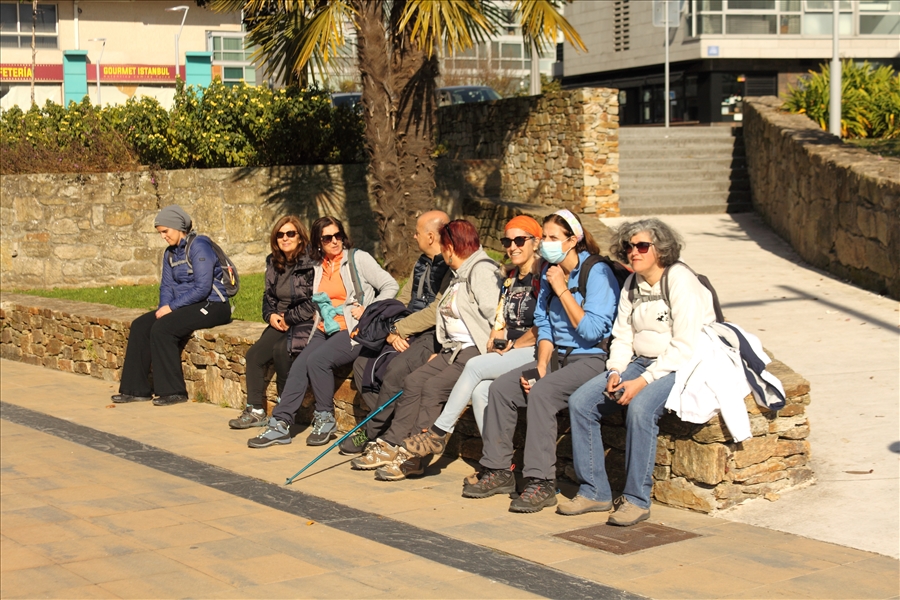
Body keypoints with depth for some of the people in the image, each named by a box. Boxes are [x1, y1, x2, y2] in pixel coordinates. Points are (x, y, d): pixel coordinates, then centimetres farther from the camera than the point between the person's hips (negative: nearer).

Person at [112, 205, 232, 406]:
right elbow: (167, 286, 13)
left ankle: (173, 391, -17)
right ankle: (136, 389, -2)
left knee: (162, 328, -26)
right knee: (140, 325, -5)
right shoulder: (171, 253, 12)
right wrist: (164, 308, -7)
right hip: (184, 305, 9)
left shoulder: (198, 247, -15)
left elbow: (202, 288, -21)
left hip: (211, 306, -9)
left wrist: (172, 307, -19)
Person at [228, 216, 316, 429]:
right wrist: (271, 315, 0)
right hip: (281, 323, 7)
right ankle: (255, 410, -5)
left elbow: (314, 303, -17)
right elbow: (268, 296, 19)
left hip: (306, 323, -7)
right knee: (254, 354, -11)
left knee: (281, 350, -29)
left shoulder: (309, 264, -14)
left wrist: (288, 317, -13)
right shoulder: (273, 263, 10)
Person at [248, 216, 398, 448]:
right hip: (325, 330, 6)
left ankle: (325, 419, -11)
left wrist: (368, 311, -13)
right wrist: (318, 315, 6)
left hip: (354, 331, -6)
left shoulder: (358, 259, -2)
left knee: (317, 360, -27)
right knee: (299, 365, -17)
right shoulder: (318, 267, 15)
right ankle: (280, 423, -17)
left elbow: (391, 286, -3)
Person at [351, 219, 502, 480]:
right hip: (453, 351, 10)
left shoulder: (482, 270, -12)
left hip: (476, 351, -10)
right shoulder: (458, 275, 21)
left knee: (433, 387, -22)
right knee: (413, 381, -1)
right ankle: (391, 444, 2)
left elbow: (493, 314, -19)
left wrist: (490, 353, -20)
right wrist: (441, 353, 11)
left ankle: (415, 456, -17)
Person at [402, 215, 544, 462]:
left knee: (475, 365, -23)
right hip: (509, 354, 7)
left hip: (534, 351, -7)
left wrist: (512, 346, -7)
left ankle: (439, 432, -12)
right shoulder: (511, 279, 20)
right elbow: (500, 322, 18)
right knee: (480, 390, -21)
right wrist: (495, 343, -2)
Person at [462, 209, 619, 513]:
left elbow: (592, 330, -19)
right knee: (500, 388, -10)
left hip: (591, 359, -8)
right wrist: (541, 366, -2)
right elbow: (545, 328, 14)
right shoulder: (550, 274, 12)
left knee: (541, 393, -31)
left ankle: (541, 483, -27)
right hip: (556, 356, 8)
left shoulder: (597, 272, -11)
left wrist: (562, 290, -16)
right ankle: (498, 471, -2)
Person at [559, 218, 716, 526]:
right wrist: (616, 372, -7)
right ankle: (594, 491, -4)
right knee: (580, 402, -10)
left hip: (679, 368, -8)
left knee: (640, 407, -35)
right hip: (639, 362, 8)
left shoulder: (680, 280, -13)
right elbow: (622, 337, 13)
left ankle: (636, 499, -22)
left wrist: (643, 381, -23)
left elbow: (685, 347, -19)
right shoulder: (631, 284, 10)